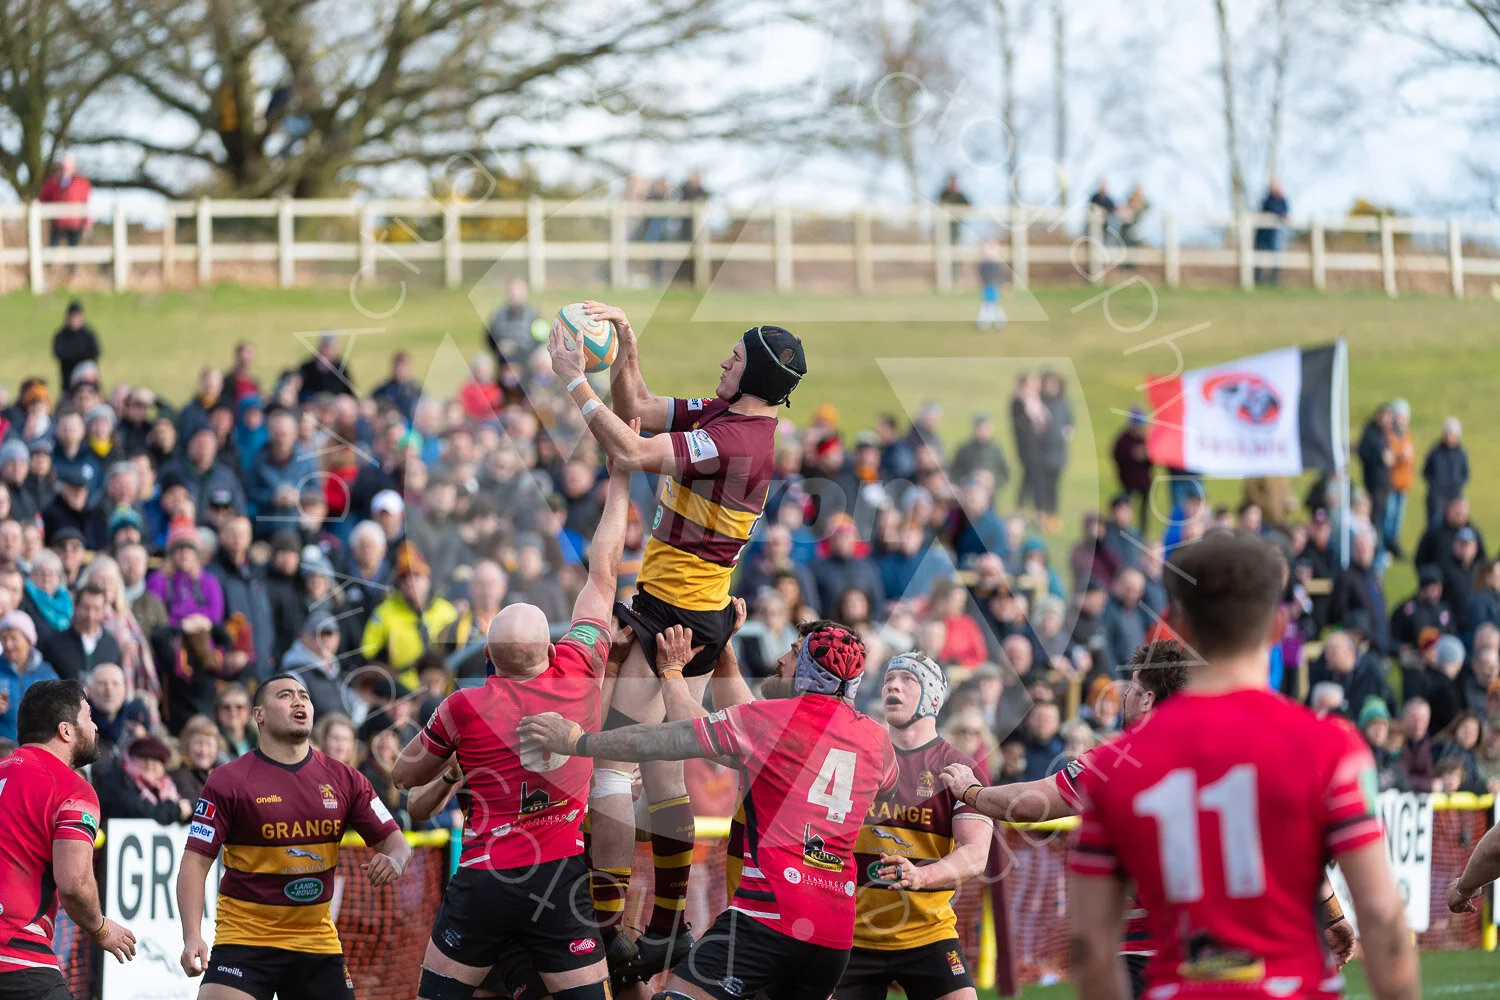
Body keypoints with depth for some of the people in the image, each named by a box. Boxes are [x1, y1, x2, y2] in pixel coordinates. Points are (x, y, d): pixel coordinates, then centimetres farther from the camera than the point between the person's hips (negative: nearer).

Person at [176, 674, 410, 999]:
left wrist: (393, 860, -18)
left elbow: (394, 839, 8)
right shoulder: (228, 781, -6)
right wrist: (192, 937, -21)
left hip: (316, 942, 4)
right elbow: (195, 863, -8)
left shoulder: (344, 780, 5)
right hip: (244, 939, -4)